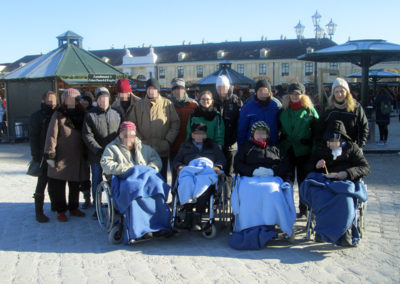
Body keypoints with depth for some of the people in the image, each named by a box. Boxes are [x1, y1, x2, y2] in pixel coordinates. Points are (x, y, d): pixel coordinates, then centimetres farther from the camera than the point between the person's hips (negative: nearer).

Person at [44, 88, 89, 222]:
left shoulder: (81, 114, 10)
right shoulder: (58, 115, -5)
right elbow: (51, 135, -9)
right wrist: (50, 154, -14)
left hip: (78, 158, 4)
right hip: (61, 158, -4)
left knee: (75, 186, 14)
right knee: (59, 187, 4)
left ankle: (73, 208, 29)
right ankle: (60, 211, 18)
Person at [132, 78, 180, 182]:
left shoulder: (167, 103, 3)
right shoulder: (138, 105, 9)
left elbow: (175, 123, 1)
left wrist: (168, 140, -6)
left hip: (162, 151, -1)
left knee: (161, 177, 8)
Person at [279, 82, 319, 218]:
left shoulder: (310, 110, 0)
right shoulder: (283, 110, 7)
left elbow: (316, 131, 1)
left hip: (303, 151, -2)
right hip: (286, 150, 2)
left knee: (303, 180, 6)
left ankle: (304, 208, 19)